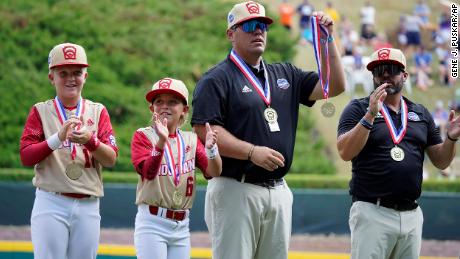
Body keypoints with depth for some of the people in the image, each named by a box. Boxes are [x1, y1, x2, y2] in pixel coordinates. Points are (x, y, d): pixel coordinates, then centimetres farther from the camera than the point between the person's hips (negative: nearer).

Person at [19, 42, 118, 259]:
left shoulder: (98, 111, 9)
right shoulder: (40, 111, 5)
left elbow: (111, 159, -1)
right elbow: (26, 157, -7)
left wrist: (90, 140, -21)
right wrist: (58, 138, -21)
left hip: (88, 207, 3)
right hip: (51, 204, -2)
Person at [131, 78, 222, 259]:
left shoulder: (191, 140, 9)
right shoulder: (143, 136, -3)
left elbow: (213, 172, -5)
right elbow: (148, 172, -21)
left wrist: (211, 148, -26)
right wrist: (162, 141, -36)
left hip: (181, 226, 5)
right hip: (152, 223, -5)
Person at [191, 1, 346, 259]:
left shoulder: (285, 74, 17)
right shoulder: (217, 79, -3)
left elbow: (335, 86, 12)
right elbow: (204, 130, -13)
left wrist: (328, 39, 2)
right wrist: (252, 152, -22)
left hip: (279, 190, 7)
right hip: (236, 190, -7)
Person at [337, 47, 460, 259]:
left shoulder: (421, 114, 14)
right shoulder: (358, 109, 2)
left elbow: (440, 161, 15)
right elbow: (345, 152, -12)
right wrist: (370, 115, -22)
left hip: (412, 215, 5)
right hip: (372, 212, -5)